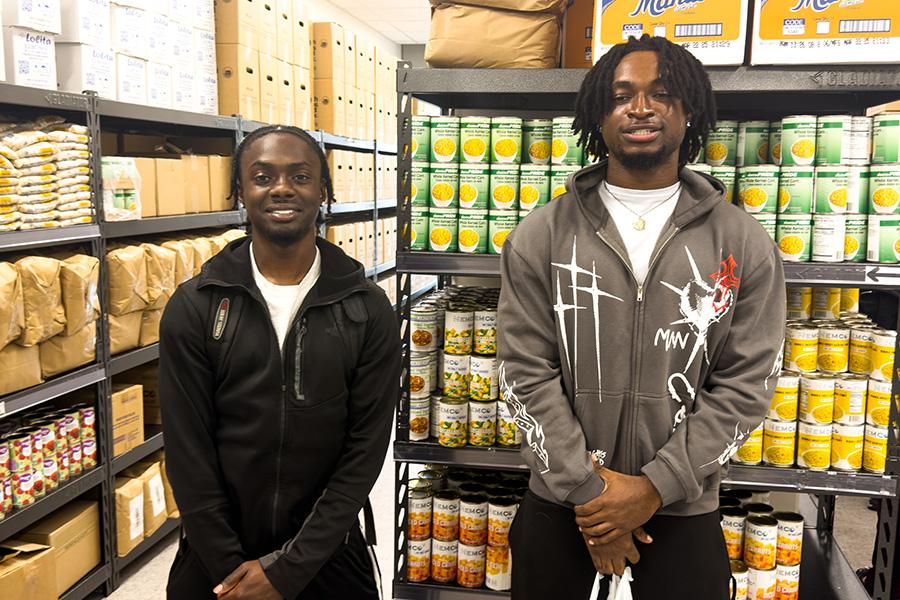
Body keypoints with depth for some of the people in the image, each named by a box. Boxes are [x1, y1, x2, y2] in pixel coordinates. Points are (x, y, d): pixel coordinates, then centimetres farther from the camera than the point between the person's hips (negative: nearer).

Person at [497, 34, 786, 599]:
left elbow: (745, 386, -5)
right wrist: (585, 489, -11)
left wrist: (654, 487, -12)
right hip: (557, 511, 1)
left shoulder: (745, 245, -2)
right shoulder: (540, 237, -3)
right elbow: (526, 373, -6)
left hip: (683, 519, 0)